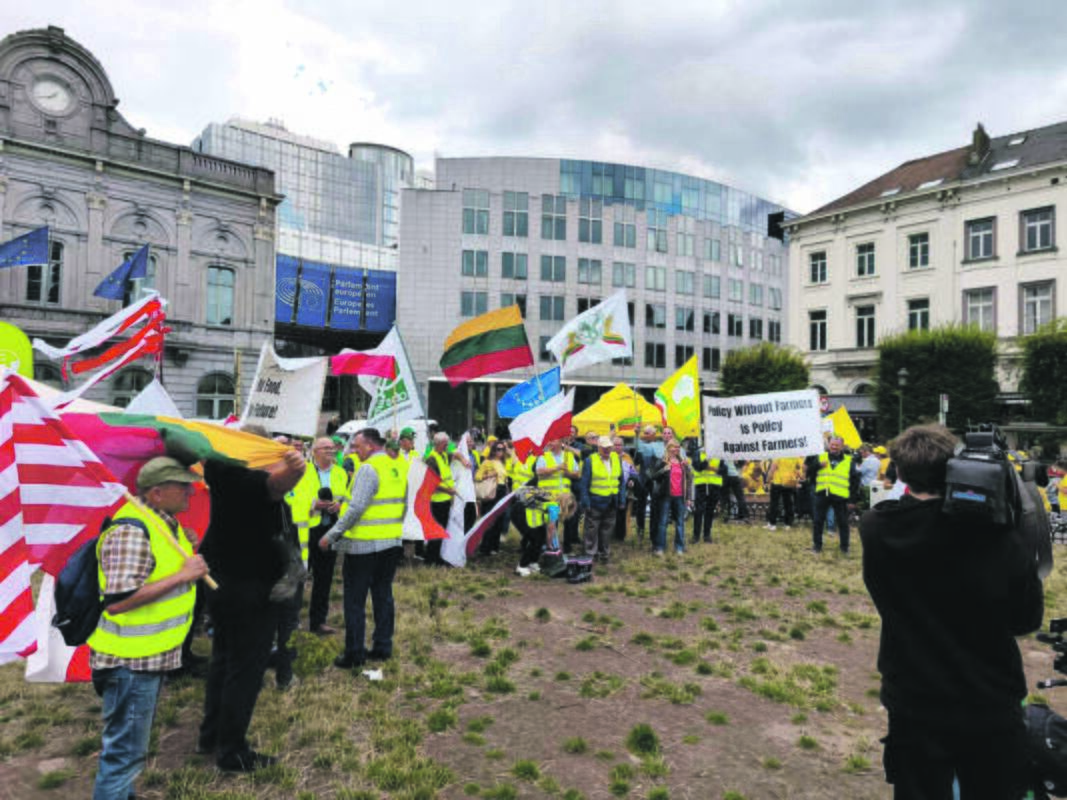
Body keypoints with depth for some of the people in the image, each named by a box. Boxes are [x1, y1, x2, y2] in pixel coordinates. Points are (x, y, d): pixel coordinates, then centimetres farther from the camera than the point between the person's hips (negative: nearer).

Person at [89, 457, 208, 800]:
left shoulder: (165, 522, 6)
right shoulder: (131, 532, -25)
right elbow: (117, 601, -30)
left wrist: (188, 550, 2)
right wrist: (182, 576, -27)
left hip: (153, 655, 10)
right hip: (130, 660, -10)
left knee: (130, 744, 25)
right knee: (125, 749, 4)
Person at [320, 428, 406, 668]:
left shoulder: (368, 469, -16)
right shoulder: (397, 468, 8)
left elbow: (356, 509, -21)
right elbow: (403, 505, 15)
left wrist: (331, 535, -15)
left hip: (364, 544, -7)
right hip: (392, 543, 8)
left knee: (355, 601, 4)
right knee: (383, 595, 15)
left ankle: (354, 654, 11)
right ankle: (383, 647, 23)